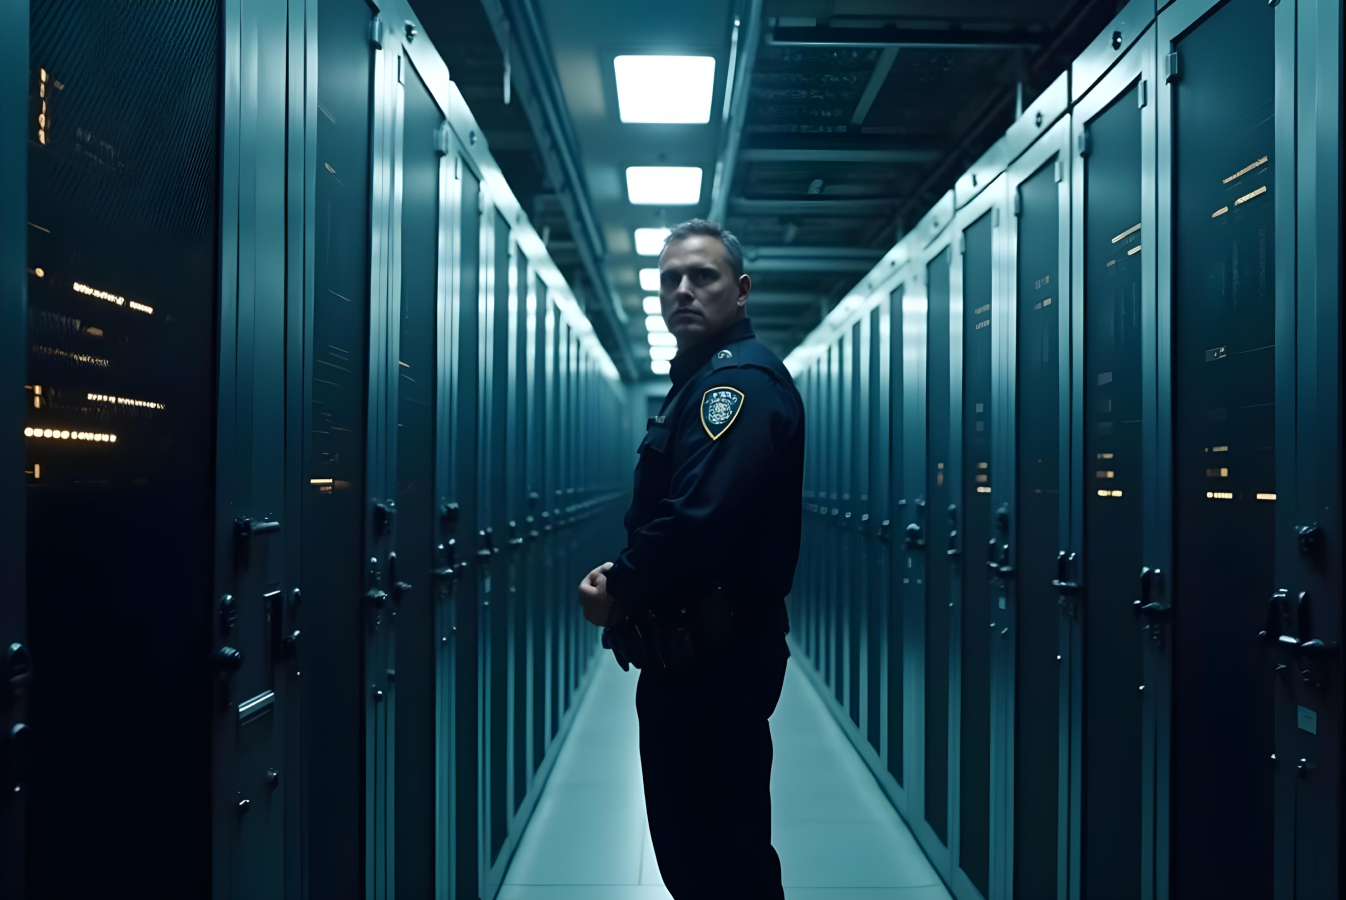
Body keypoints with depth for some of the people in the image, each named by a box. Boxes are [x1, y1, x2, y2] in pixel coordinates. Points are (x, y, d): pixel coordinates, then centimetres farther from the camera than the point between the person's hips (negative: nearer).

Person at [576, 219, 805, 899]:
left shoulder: (740, 379, -17)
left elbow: (701, 517, -31)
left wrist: (619, 592, -15)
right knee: (686, 842, 22)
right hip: (689, 654, 11)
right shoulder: (699, 379, 17)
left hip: (714, 661, -11)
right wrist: (623, 574, 0)